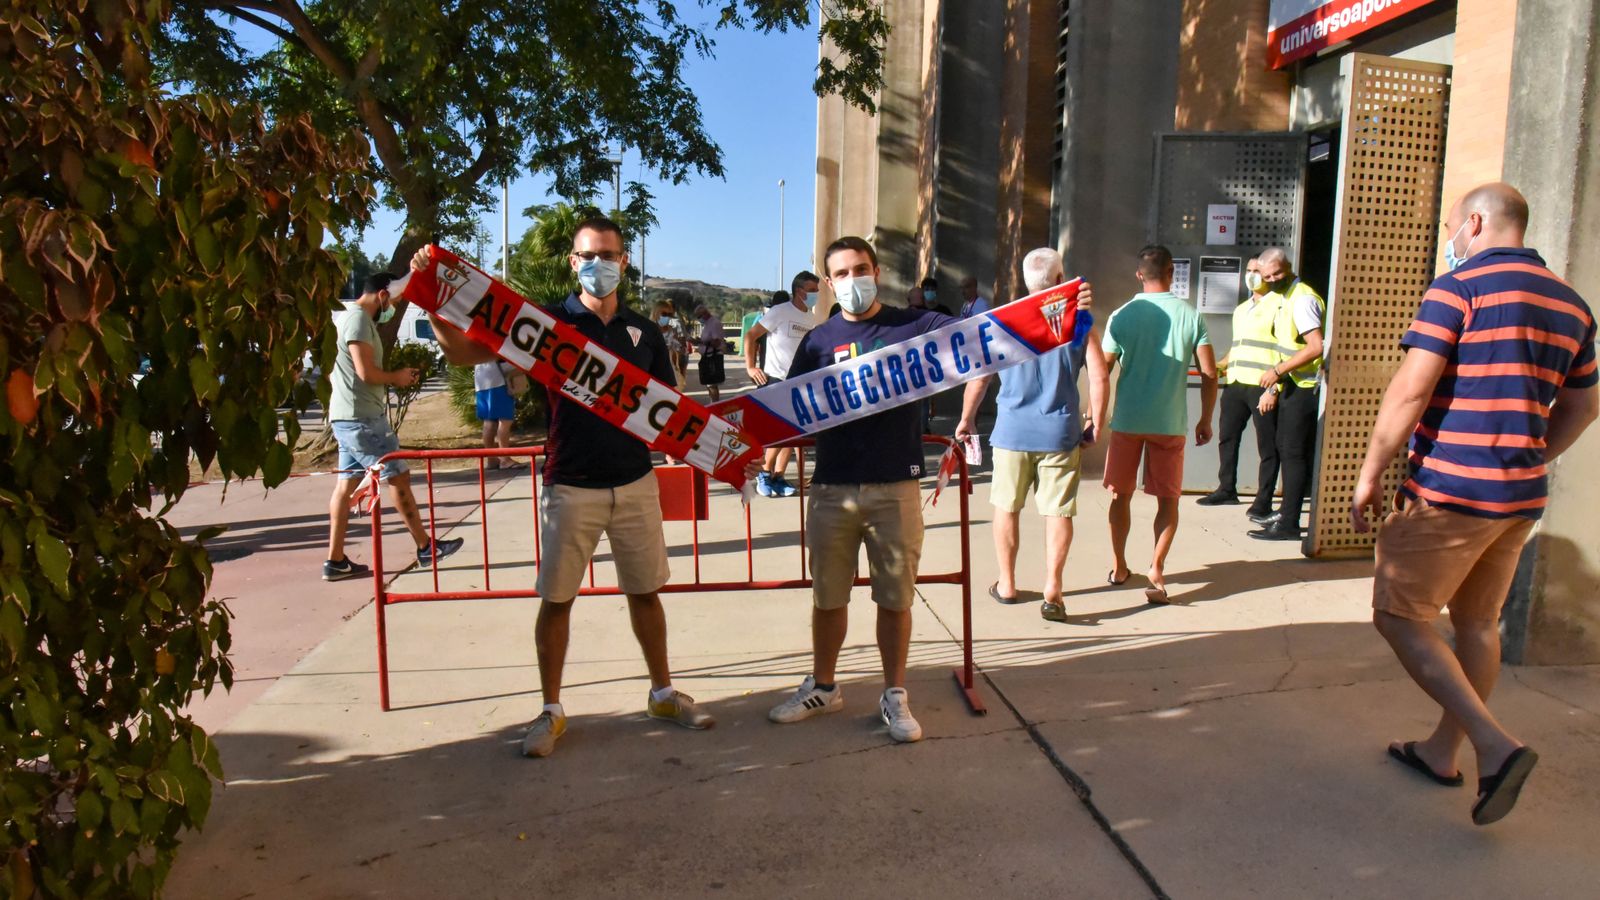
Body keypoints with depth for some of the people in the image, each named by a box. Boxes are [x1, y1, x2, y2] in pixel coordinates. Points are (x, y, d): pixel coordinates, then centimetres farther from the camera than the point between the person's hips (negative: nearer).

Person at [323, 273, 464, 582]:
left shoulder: (351, 318, 18)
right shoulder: (359, 319, -14)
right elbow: (366, 372, -22)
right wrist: (397, 377, -4)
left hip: (348, 417, 10)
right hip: (362, 418, -10)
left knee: (347, 484, 9)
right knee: (398, 476, -2)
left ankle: (335, 561, 11)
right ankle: (426, 548, 6)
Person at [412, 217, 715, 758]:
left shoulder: (645, 333, 7)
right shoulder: (549, 322, -2)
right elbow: (464, 352, -9)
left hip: (635, 483, 3)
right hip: (570, 488, -2)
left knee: (645, 590, 13)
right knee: (556, 598, 6)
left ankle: (663, 693, 30)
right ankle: (551, 711, 22)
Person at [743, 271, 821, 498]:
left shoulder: (812, 319, 10)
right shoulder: (780, 312, -8)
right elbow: (751, 336, -8)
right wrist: (750, 367, -11)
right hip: (775, 380, -6)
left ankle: (778, 477, 15)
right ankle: (765, 474, 6)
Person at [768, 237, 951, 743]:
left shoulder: (914, 326, 2)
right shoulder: (819, 341, 6)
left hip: (896, 487, -1)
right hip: (833, 488, 2)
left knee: (895, 598, 8)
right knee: (828, 596, 13)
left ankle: (895, 696, 25)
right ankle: (823, 687, 33)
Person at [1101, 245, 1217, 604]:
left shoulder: (1123, 316, -6)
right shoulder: (1191, 316, -3)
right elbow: (1209, 374, -3)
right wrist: (1206, 420, 8)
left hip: (1127, 422, 0)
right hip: (1170, 423, 0)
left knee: (1121, 495, 14)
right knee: (1168, 499, 11)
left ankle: (1119, 567, 23)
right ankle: (1156, 568, -2)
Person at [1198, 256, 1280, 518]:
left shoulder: (1279, 305, -2)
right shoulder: (1240, 310, 22)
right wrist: (1218, 366, 15)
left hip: (1263, 386, -8)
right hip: (1235, 383, 8)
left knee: (1267, 445, -2)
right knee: (1227, 438, 13)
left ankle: (1264, 501, 2)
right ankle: (1227, 489, 25)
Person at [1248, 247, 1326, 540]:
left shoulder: (1302, 299, -15)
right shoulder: (1284, 300, 15)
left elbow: (1316, 347, -24)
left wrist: (1277, 371, -20)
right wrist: (1274, 388, 18)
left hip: (1305, 388, -10)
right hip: (1292, 386, 10)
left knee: (1294, 453, -7)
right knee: (1285, 449, 16)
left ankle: (1289, 524, -2)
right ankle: (1286, 512, 27)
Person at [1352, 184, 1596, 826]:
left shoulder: (1458, 288, -10)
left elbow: (1410, 391, -17)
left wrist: (1370, 475, -12)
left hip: (1448, 492, -8)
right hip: (1520, 497, 8)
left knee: (1400, 616, 1)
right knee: (1478, 623, 16)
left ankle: (1496, 745, -8)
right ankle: (1443, 750, 28)